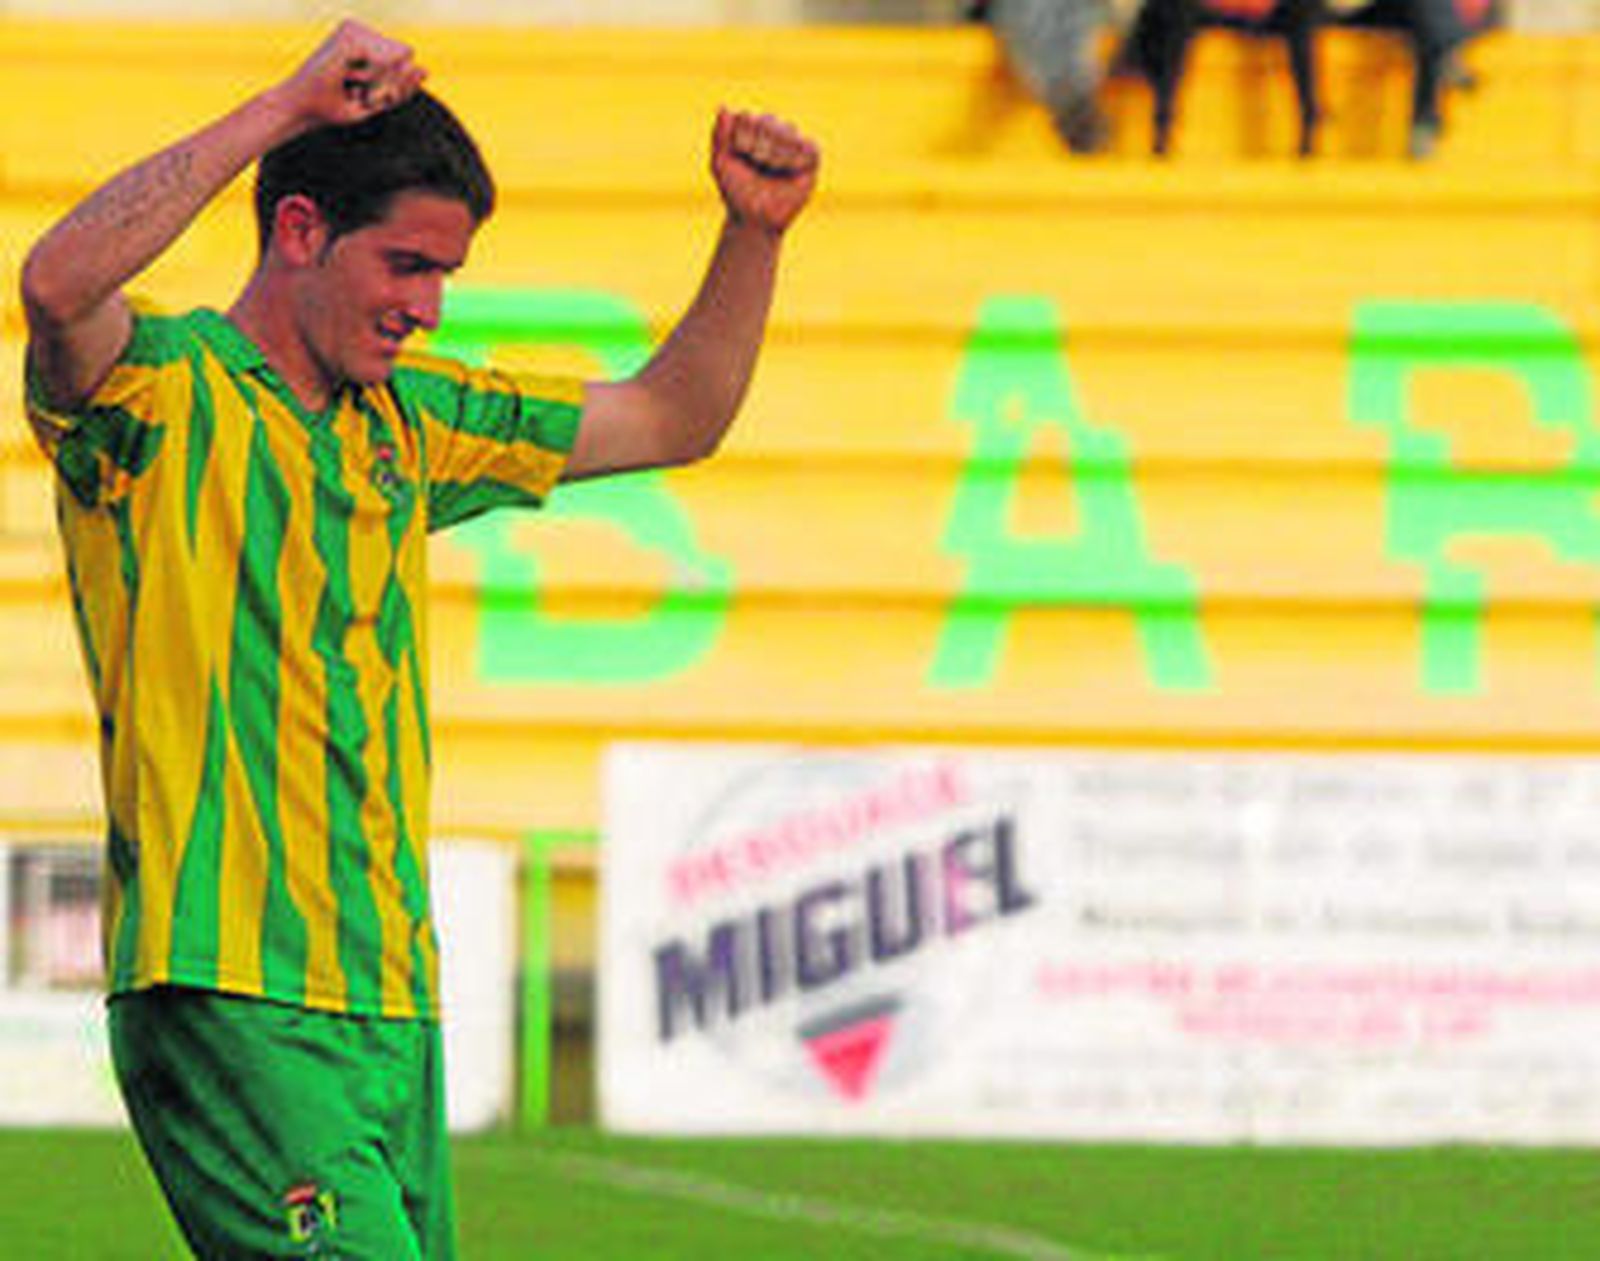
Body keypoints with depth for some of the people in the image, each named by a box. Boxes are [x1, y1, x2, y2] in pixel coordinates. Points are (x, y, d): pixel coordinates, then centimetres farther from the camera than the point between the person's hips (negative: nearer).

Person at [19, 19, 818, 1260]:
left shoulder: (406, 419, 18)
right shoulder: (164, 390, -4)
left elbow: (671, 420, 28)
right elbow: (59, 282, -28)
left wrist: (754, 234, 13)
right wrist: (281, 109, -26)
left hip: (392, 1007, 8)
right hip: (230, 1004, -8)